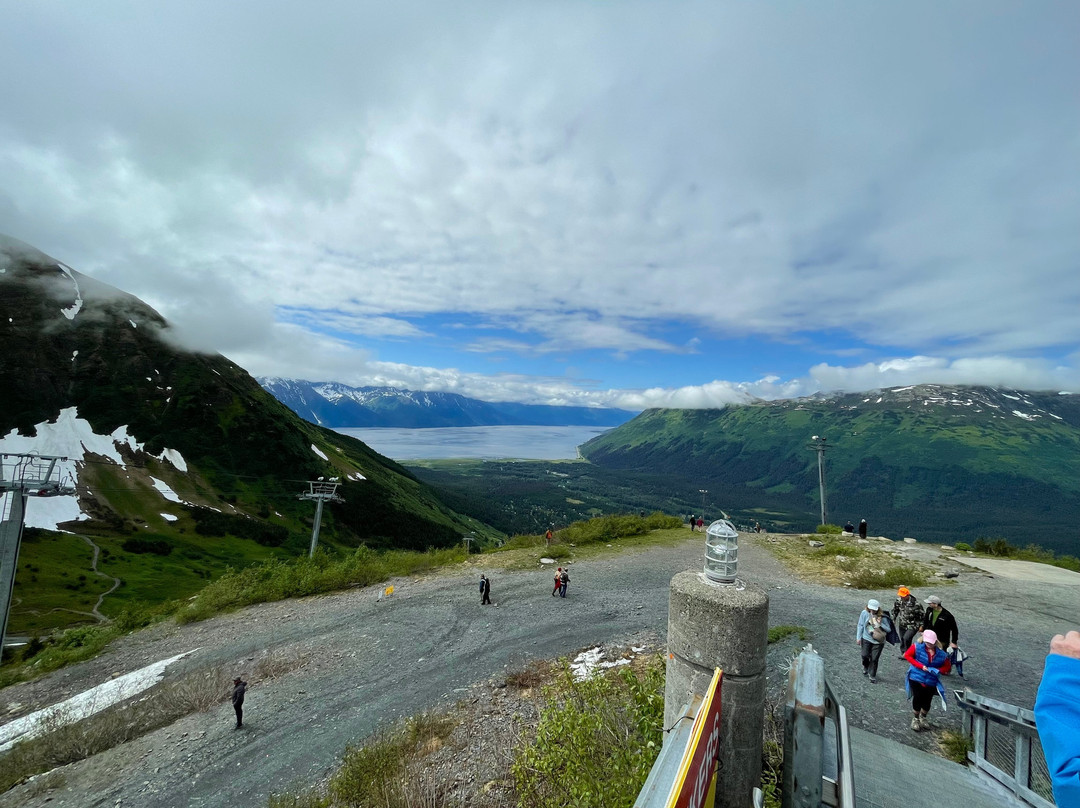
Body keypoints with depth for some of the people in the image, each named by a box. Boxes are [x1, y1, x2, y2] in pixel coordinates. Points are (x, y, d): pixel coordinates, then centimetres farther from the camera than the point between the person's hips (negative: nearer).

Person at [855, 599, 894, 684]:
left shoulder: (882, 617, -14)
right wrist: (858, 638, -3)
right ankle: (865, 667, 31)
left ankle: (872, 676, 23)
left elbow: (889, 630, -6)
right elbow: (861, 625, -3)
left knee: (874, 659, 2)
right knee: (865, 655, -4)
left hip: (878, 641, -1)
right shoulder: (865, 613, -11)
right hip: (866, 639, 1)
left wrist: (880, 624, -25)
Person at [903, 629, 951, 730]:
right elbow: (907, 655, -10)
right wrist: (921, 666, -16)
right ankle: (916, 719, 21)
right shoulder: (917, 646, -11)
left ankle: (923, 718, 37)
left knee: (927, 701, 9)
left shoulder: (941, 654, -3)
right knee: (918, 698, -2)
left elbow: (947, 667, 7)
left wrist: (937, 670, -13)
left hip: (931, 681, 2)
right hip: (916, 678, -2)